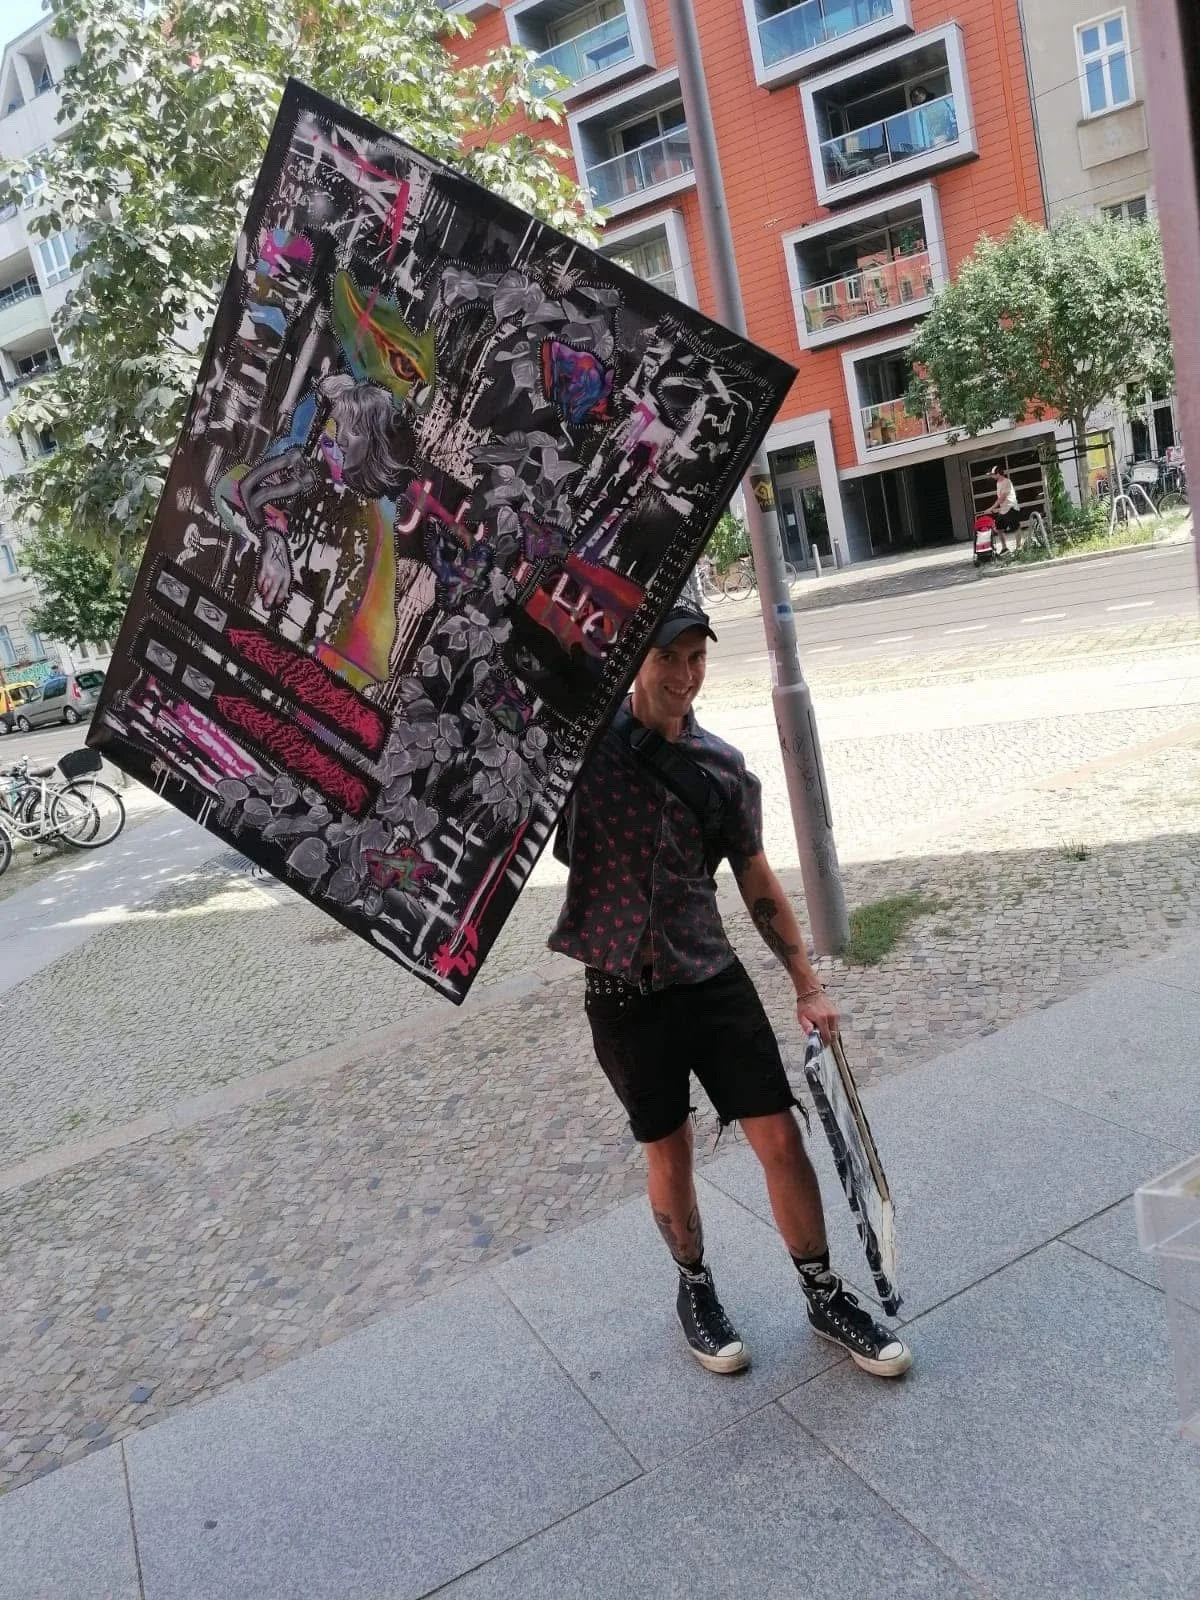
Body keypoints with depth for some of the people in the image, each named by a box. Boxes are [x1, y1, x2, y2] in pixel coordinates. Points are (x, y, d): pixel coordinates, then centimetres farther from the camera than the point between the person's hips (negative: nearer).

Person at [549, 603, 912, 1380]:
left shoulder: (724, 767, 1)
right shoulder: (583, 740, -7)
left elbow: (758, 883, 8)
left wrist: (808, 985, 9)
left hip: (714, 977, 2)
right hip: (624, 993, -2)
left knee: (781, 1139, 4)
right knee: (669, 1151, 12)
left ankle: (826, 1295, 27)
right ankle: (696, 1289, 38)